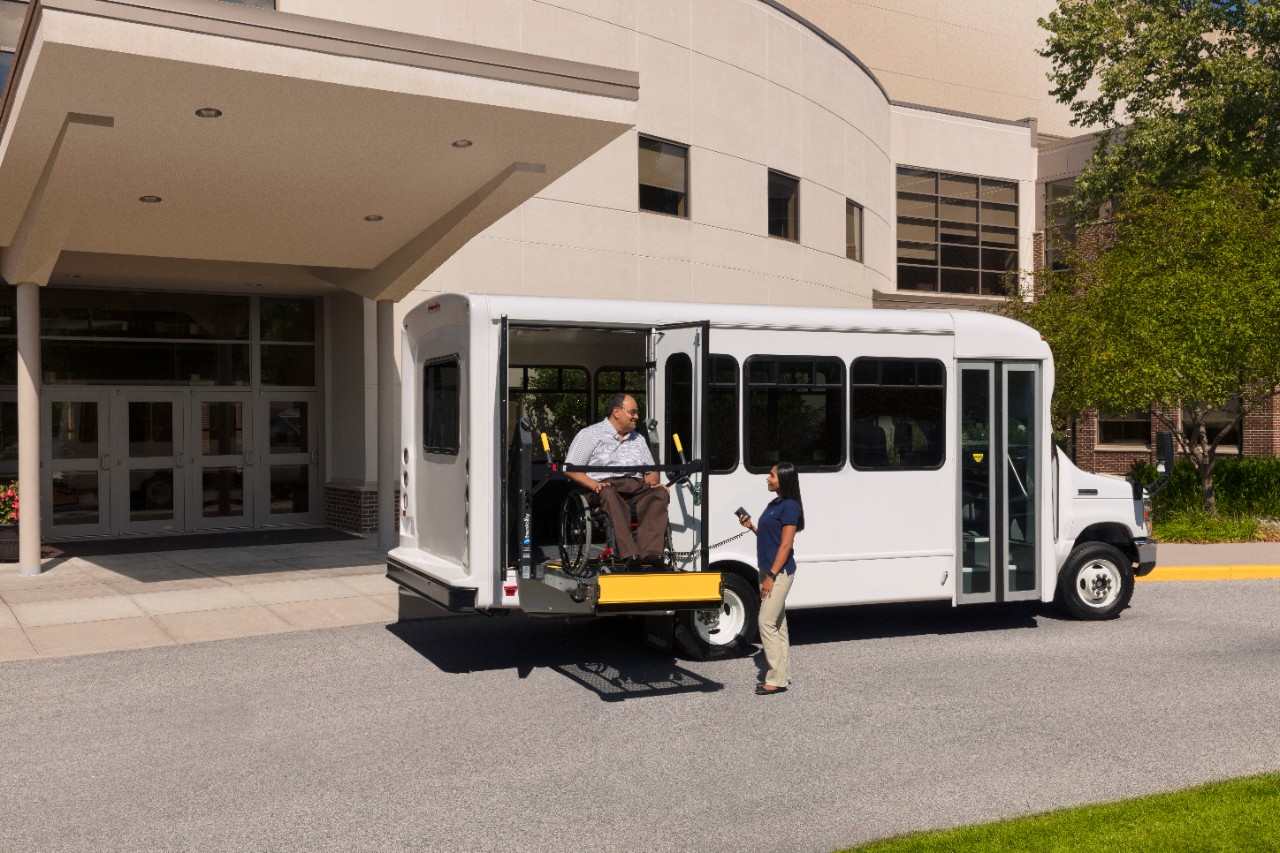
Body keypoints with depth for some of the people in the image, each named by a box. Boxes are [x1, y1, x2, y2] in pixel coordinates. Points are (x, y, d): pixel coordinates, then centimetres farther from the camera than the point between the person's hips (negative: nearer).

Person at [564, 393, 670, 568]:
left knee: (660, 493, -28)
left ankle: (651, 552, -46)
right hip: (605, 485, -4)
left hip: (636, 485, 4)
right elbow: (570, 469, 2)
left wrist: (654, 482, 1)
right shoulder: (591, 434, 11)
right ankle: (629, 554, -53)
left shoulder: (638, 439, 29)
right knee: (609, 495, -40)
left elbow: (650, 471, 26)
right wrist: (594, 485, -14)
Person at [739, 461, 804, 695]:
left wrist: (772, 576, -19)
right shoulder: (774, 504, 13)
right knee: (778, 624, 12)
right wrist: (751, 526, 5)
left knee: (767, 623, -9)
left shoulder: (790, 507, -14)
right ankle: (781, 675, 19)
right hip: (769, 570, 9)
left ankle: (776, 679, -4)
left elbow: (786, 544, -18)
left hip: (780, 572, -9)